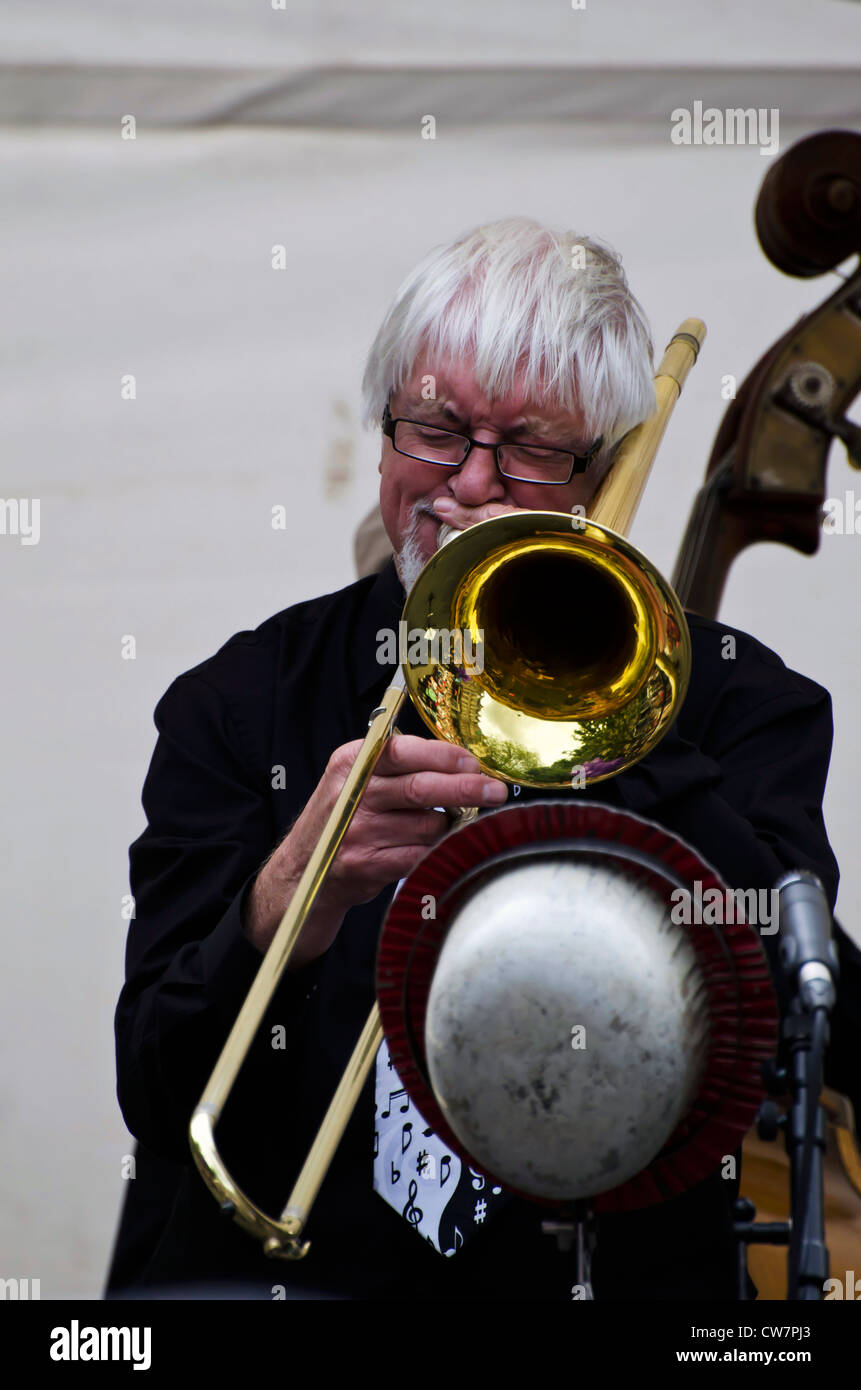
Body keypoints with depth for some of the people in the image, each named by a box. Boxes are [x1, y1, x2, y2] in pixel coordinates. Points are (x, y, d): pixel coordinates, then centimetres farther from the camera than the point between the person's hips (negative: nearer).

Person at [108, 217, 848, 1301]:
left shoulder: (734, 698, 6)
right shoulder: (241, 702, 6)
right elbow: (159, 1099, -4)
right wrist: (294, 897, -24)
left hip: (613, 1277, -1)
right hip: (284, 1272, 1)